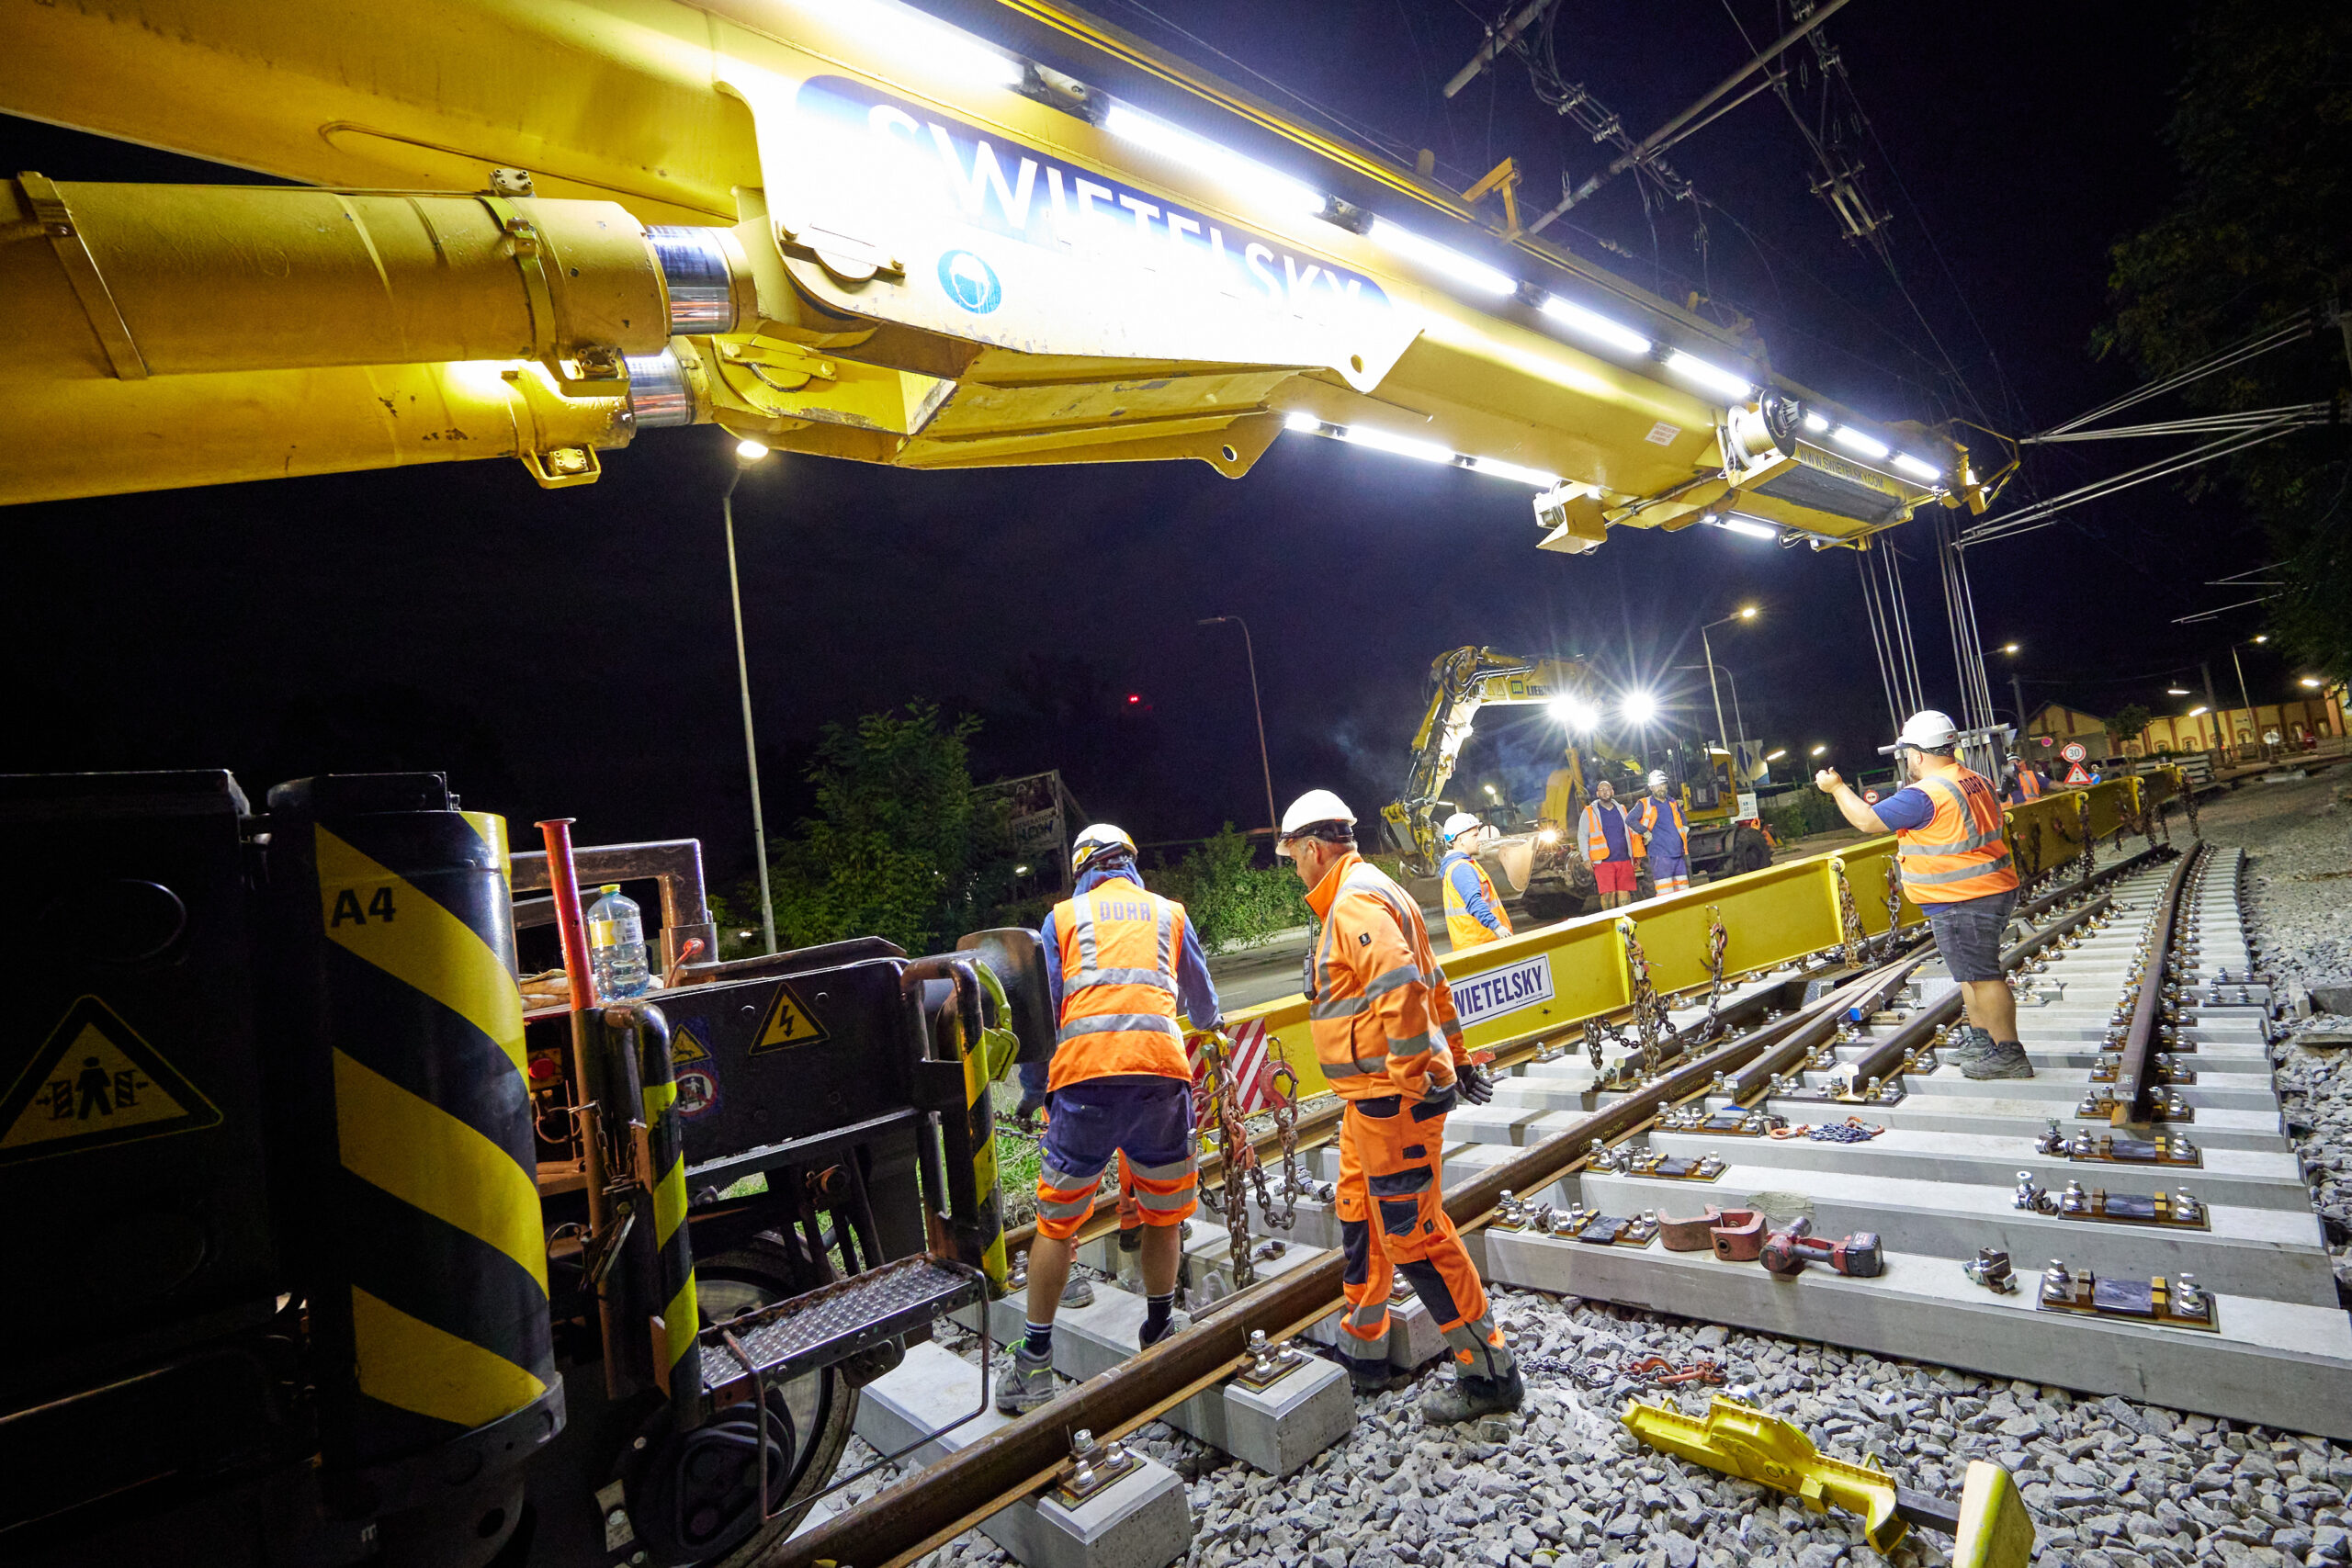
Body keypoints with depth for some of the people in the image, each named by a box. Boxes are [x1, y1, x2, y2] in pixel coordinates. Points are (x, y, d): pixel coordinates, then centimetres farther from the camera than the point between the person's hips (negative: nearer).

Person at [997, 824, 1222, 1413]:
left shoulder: (1064, 916, 18)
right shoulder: (1169, 912, 22)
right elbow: (1204, 1005, 34)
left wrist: (1040, 1095, 21)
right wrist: (1208, 1023, 58)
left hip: (1084, 1069, -1)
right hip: (1161, 1065, 1)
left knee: (1058, 1220, 10)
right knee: (1164, 1214, 19)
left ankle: (1035, 1365, 16)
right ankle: (1159, 1339, 31)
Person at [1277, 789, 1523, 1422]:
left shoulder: (1355, 902, -17)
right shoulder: (1366, 893, 16)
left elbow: (1402, 988, -30)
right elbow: (1433, 984, 22)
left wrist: (1409, 1083, -26)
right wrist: (1457, 1057, 26)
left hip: (1392, 1097, -11)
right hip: (1372, 1098, 11)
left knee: (1411, 1231, -2)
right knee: (1358, 1217, 19)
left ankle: (1488, 1373, 12)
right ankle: (1361, 1351, 33)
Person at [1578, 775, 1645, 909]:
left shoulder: (1621, 809, 17)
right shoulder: (1590, 812, 6)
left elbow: (1632, 832, 22)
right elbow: (1583, 836, 3)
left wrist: (1636, 853, 15)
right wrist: (1586, 858, -6)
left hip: (1624, 859, 3)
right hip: (1603, 861, -3)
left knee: (1625, 893, 2)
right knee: (1608, 893, -10)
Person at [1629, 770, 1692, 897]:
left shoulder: (1673, 803, 16)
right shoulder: (1644, 804, -3)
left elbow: (1684, 820, 33)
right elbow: (1630, 819, -17)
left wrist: (1684, 831, 16)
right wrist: (1647, 834, -14)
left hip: (1678, 854, 6)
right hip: (1660, 855, -6)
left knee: (1683, 892, 8)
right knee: (1665, 896, -11)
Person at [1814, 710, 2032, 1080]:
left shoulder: (1923, 796, -20)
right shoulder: (1977, 782, 10)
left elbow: (1867, 820, -13)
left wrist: (1836, 788, 0)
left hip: (1962, 903, -10)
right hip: (1995, 891, 10)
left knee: (1983, 976, -3)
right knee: (1973, 972, 19)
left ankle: (2008, 1055, 4)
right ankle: (1981, 1041, 29)